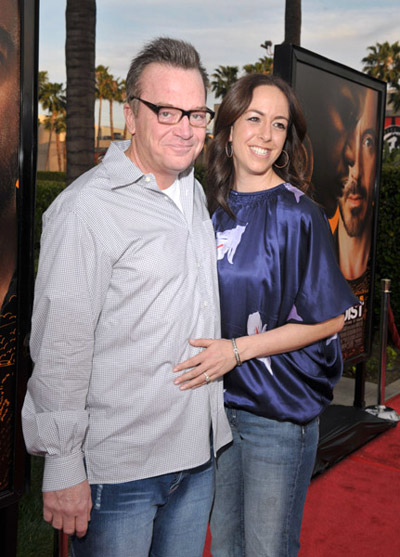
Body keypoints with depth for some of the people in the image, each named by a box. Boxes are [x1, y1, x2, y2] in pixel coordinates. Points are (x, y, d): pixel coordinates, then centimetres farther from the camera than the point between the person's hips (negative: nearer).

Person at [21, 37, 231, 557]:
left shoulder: (197, 193, 9)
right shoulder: (86, 208, -17)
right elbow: (59, 348, -17)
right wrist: (63, 467, -15)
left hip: (198, 455, 7)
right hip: (118, 469, -7)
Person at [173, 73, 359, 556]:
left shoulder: (296, 214, -13)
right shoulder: (216, 209, 5)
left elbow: (329, 319, -12)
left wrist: (237, 349, -18)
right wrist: (208, 354, 2)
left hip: (280, 412, -5)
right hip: (220, 403, 6)